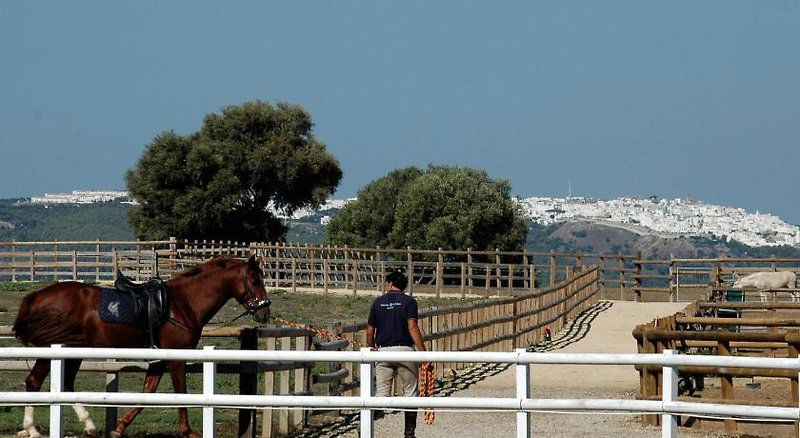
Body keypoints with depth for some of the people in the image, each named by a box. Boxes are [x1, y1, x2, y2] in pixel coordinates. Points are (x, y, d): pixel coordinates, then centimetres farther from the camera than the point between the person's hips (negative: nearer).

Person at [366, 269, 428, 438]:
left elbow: (370, 331, 7)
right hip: (404, 350, -2)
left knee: (382, 394, 6)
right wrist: (423, 352, -14)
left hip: (383, 350, 2)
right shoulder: (409, 302, -1)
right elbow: (412, 327, -13)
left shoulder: (378, 302, 7)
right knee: (411, 392, 8)